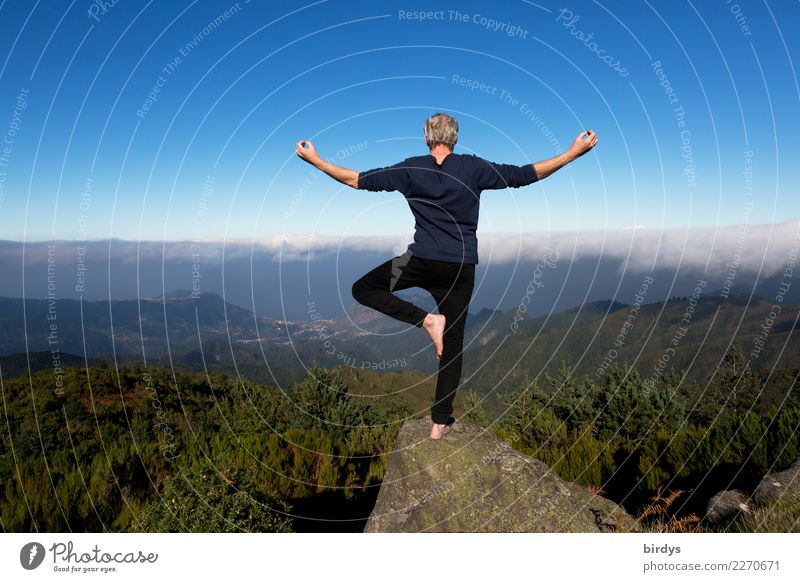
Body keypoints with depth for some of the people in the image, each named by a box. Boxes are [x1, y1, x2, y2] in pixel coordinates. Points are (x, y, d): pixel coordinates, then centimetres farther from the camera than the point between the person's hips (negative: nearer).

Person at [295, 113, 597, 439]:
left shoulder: (411, 169, 1)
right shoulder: (473, 168, -1)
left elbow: (359, 180, 5)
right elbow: (523, 175, 1)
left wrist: (315, 161, 16)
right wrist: (574, 153, 10)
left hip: (421, 261, -2)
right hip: (461, 268, 2)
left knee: (363, 289, 16)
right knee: (453, 343, 10)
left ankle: (426, 320, -2)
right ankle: (440, 422, 14)